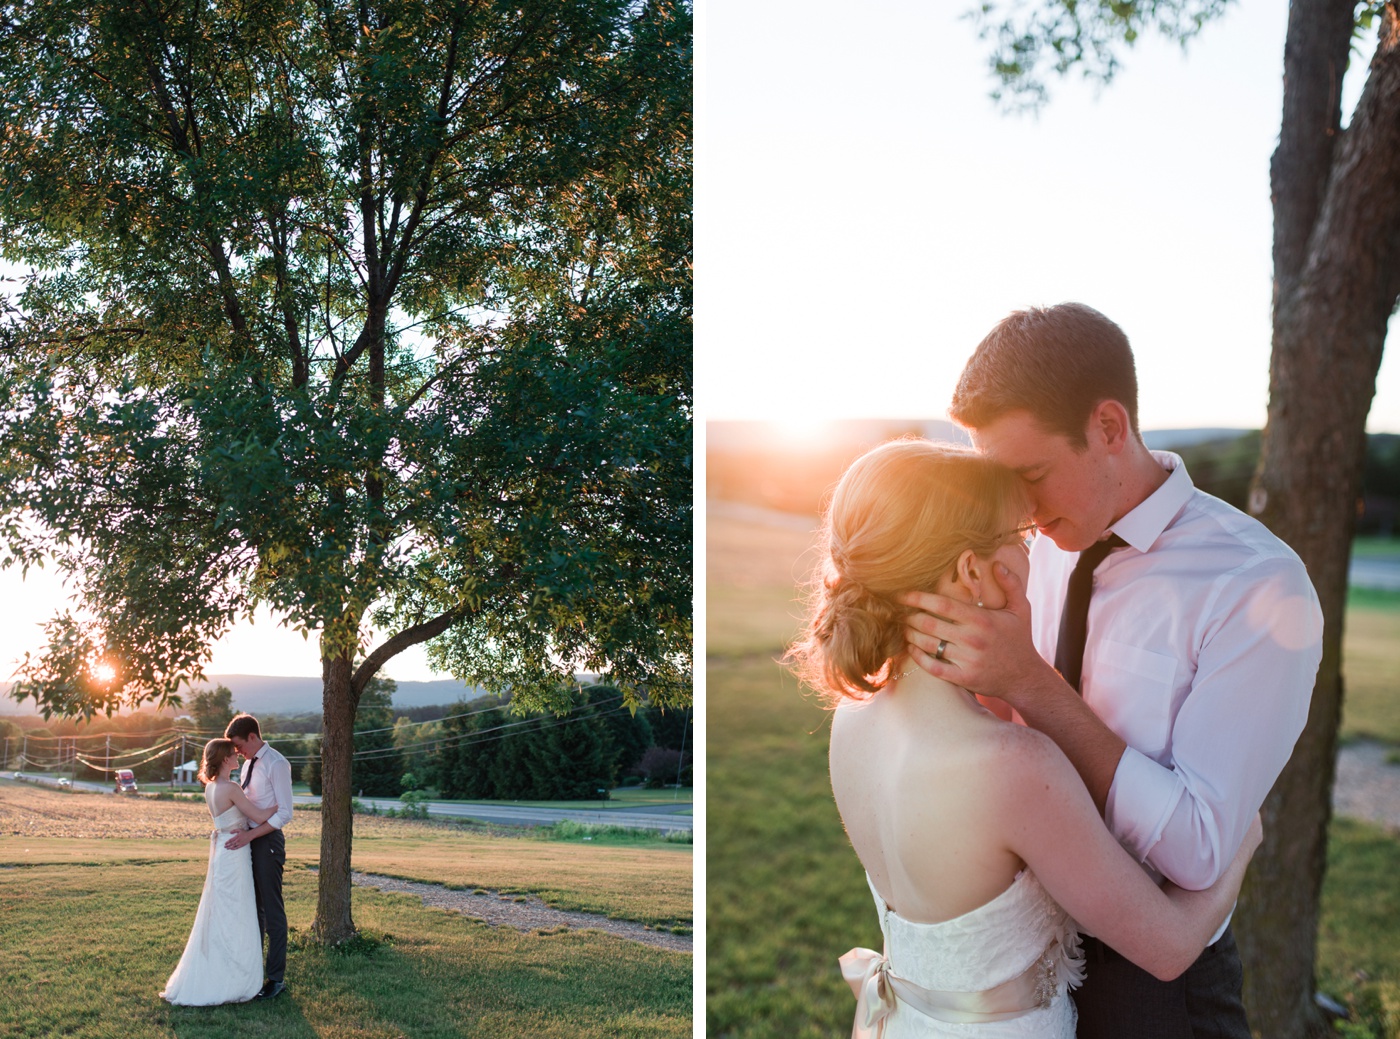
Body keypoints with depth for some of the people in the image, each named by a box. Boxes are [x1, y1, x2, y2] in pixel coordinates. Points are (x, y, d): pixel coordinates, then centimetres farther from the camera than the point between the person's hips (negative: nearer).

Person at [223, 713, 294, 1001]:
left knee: (272, 910, -1)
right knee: (252, 908, 14)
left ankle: (276, 978, 6)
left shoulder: (276, 764, -14)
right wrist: (236, 830, 6)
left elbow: (285, 813, -18)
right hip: (248, 839, 8)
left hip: (267, 841, -8)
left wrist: (250, 835, -22)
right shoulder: (249, 764, 13)